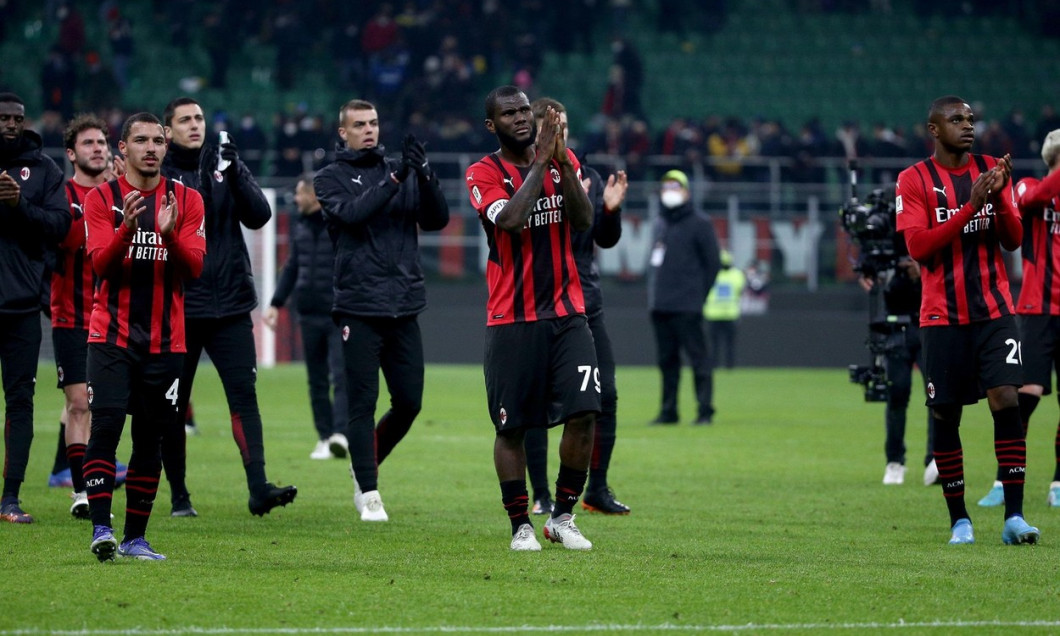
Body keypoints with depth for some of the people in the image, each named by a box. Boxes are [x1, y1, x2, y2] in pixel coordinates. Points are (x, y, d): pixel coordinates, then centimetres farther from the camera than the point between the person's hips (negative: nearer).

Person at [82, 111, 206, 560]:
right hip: (111, 335, -2)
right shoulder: (101, 198, 3)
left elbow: (194, 267, -2)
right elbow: (100, 262, -8)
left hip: (164, 341, 2)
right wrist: (127, 229, -26)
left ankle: (135, 538, 11)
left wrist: (170, 234, -21)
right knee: (105, 426, -16)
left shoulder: (187, 200, 7)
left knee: (149, 439, 4)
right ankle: (101, 529, -20)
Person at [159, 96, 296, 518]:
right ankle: (178, 496, 15)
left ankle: (258, 487, -15)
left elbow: (258, 216, 0)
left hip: (230, 306, 2)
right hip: (177, 310, -2)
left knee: (244, 395, -9)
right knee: (174, 405, 5)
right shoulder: (157, 174, 0)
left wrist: (236, 176, -14)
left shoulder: (223, 164, 9)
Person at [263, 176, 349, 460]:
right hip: (309, 316, 6)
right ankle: (324, 438, 11)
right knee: (317, 382, 7)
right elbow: (292, 268, 19)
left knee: (341, 376, -12)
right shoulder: (300, 228, 12)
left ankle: (340, 435, -18)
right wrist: (276, 304, 12)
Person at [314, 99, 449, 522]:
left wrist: (424, 176, -13)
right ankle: (368, 493, 2)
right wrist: (395, 179, -21)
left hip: (404, 307, 4)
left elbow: (436, 220, 3)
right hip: (359, 308, -4)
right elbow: (351, 213, -15)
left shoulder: (402, 172, 14)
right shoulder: (331, 178, 4)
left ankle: (367, 466, 27)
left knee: (409, 402, 5)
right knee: (363, 403, -5)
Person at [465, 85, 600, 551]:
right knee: (511, 427, 0)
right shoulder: (483, 174, -3)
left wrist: (564, 165, -15)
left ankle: (562, 517, 7)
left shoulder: (563, 160, 8)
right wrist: (541, 161, -18)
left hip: (567, 314, 3)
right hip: (511, 319, -3)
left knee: (583, 414, -8)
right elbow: (510, 220, -21)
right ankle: (520, 526, 13)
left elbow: (584, 222, -5)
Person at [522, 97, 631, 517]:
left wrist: (611, 210, -6)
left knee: (605, 397, 2)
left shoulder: (586, 176, 11)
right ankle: (541, 496, 7)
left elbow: (606, 241, 13)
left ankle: (597, 490, 12)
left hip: (586, 305, 5)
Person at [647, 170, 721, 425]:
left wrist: (698, 296, -6)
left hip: (686, 307, -7)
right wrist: (653, 294, 11)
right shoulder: (659, 224, 18)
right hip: (659, 307, 7)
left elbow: (713, 263, -2)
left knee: (698, 358, -7)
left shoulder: (699, 223, -1)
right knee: (666, 359, 9)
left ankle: (705, 411, -7)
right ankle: (668, 411, 14)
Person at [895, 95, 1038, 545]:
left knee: (1006, 399, -13)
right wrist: (969, 206, -19)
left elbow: (1012, 241, 6)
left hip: (994, 309, 2)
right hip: (943, 316, -2)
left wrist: (999, 199, -12)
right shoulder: (914, 180, -2)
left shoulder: (990, 170, 8)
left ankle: (1014, 516, -13)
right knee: (946, 414, 1)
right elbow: (918, 247, -12)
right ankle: (959, 519, 13)